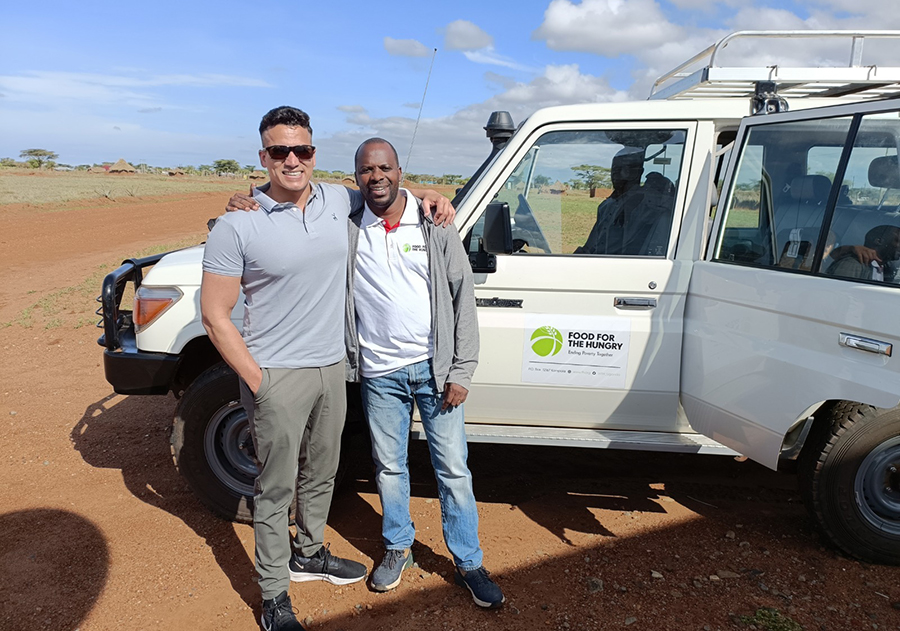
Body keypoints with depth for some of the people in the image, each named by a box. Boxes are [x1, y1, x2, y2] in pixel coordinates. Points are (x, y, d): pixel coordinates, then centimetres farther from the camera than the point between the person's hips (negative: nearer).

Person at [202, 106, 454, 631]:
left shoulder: (340, 201, 1)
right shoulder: (237, 226, -13)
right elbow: (216, 317, -10)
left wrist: (430, 195, 3)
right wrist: (257, 382, -14)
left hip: (332, 367, 5)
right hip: (277, 376, -5)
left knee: (321, 474, 21)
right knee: (276, 488, 7)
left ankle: (309, 553, 45)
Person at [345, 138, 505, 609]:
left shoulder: (434, 228, -2)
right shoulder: (346, 228, 1)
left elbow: (463, 300, -1)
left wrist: (461, 371, -5)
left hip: (433, 367, -1)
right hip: (379, 373, 1)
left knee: (453, 468, 5)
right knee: (389, 466, 15)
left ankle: (468, 562, 22)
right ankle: (398, 547, 37)